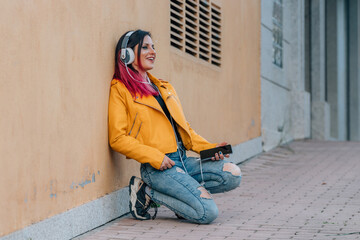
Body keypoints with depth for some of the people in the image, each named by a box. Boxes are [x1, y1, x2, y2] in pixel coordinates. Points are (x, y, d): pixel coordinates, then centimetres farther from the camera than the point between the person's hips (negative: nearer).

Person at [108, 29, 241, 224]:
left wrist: (208, 148, 5)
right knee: (207, 212, -20)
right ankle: (146, 192, -2)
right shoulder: (120, 89, -2)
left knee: (233, 174, -13)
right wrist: (155, 157, -18)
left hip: (182, 160, 8)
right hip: (157, 167, -7)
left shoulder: (164, 87, 21)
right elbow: (118, 138, -9)